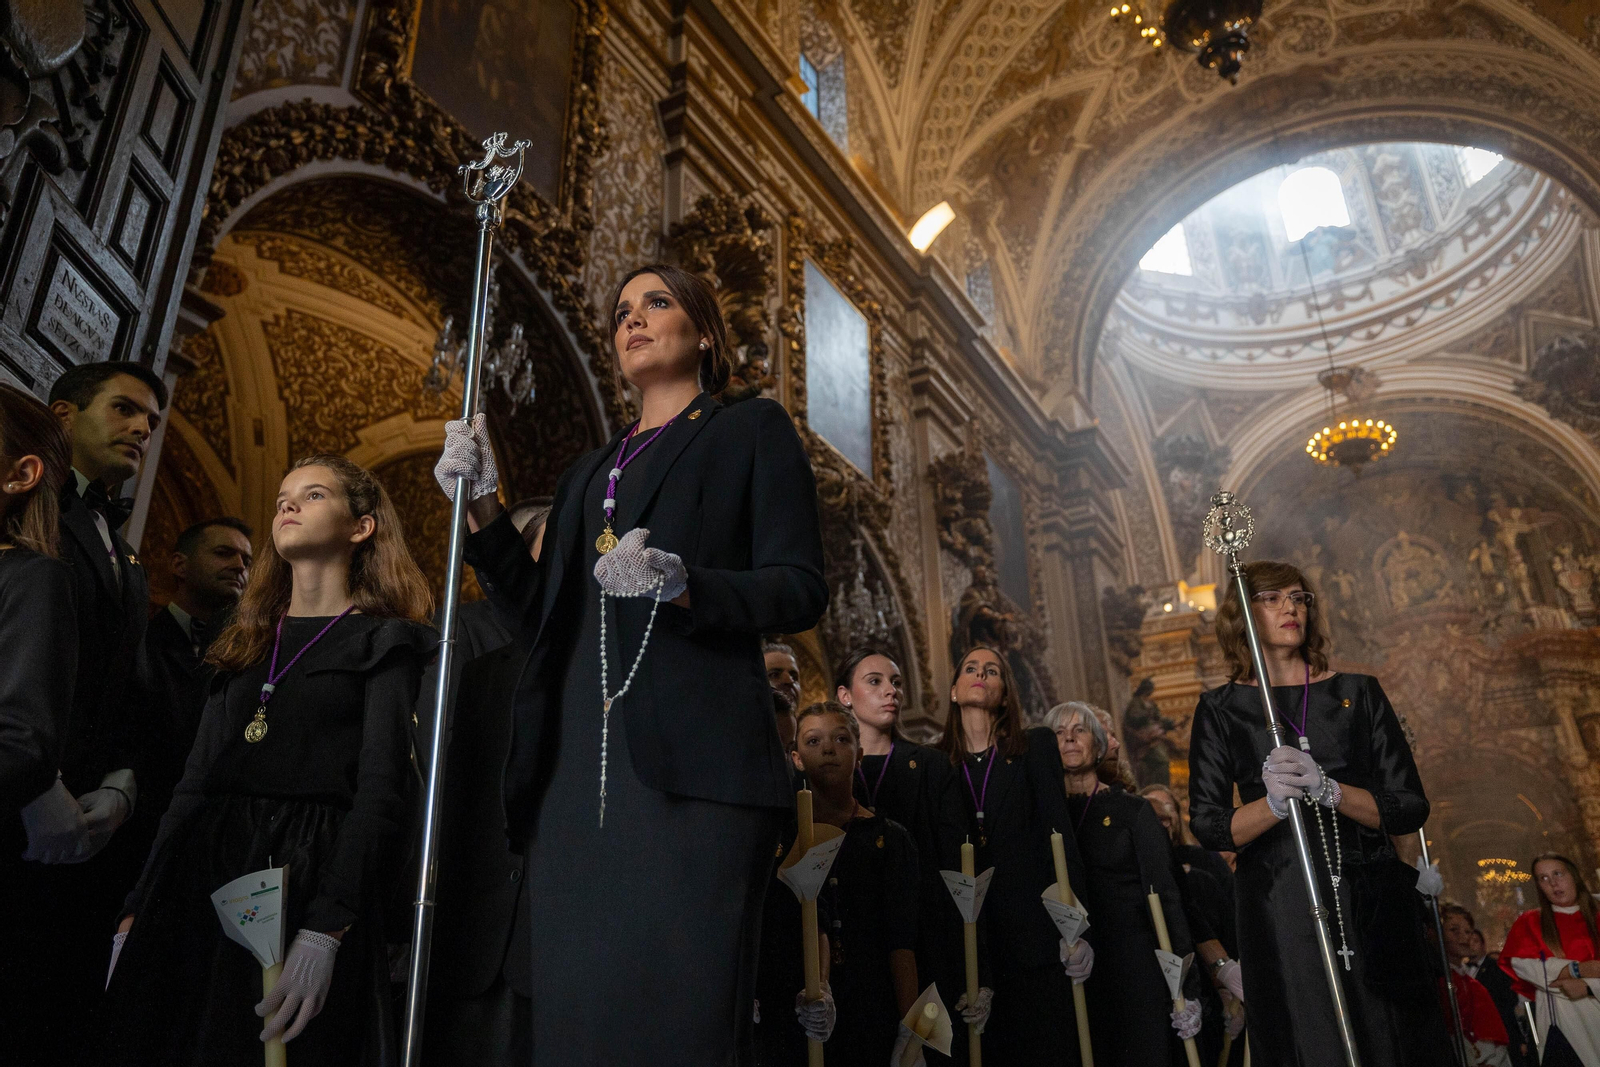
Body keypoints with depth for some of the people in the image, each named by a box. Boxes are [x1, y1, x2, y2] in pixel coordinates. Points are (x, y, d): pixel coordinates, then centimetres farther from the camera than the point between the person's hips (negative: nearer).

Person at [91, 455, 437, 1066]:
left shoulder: (383, 642, 0)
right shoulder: (246, 644, 19)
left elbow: (382, 790, -11)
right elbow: (194, 783, 17)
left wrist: (326, 930, -21)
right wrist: (137, 911, 9)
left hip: (308, 884, -5)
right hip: (202, 881, 6)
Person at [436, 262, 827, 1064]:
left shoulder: (751, 430, 11)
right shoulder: (589, 472, 27)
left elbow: (801, 589, 0)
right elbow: (542, 609, 22)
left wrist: (682, 585, -18)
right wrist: (482, 511, 9)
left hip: (691, 760, -5)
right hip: (575, 765, 5)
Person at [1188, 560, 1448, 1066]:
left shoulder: (1358, 693, 7)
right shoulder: (1221, 709, 3)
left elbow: (1411, 808, 0)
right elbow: (1208, 825, -3)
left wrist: (1327, 790, -17)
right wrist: (1274, 803, -21)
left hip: (1372, 904, 2)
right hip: (1279, 908, -2)